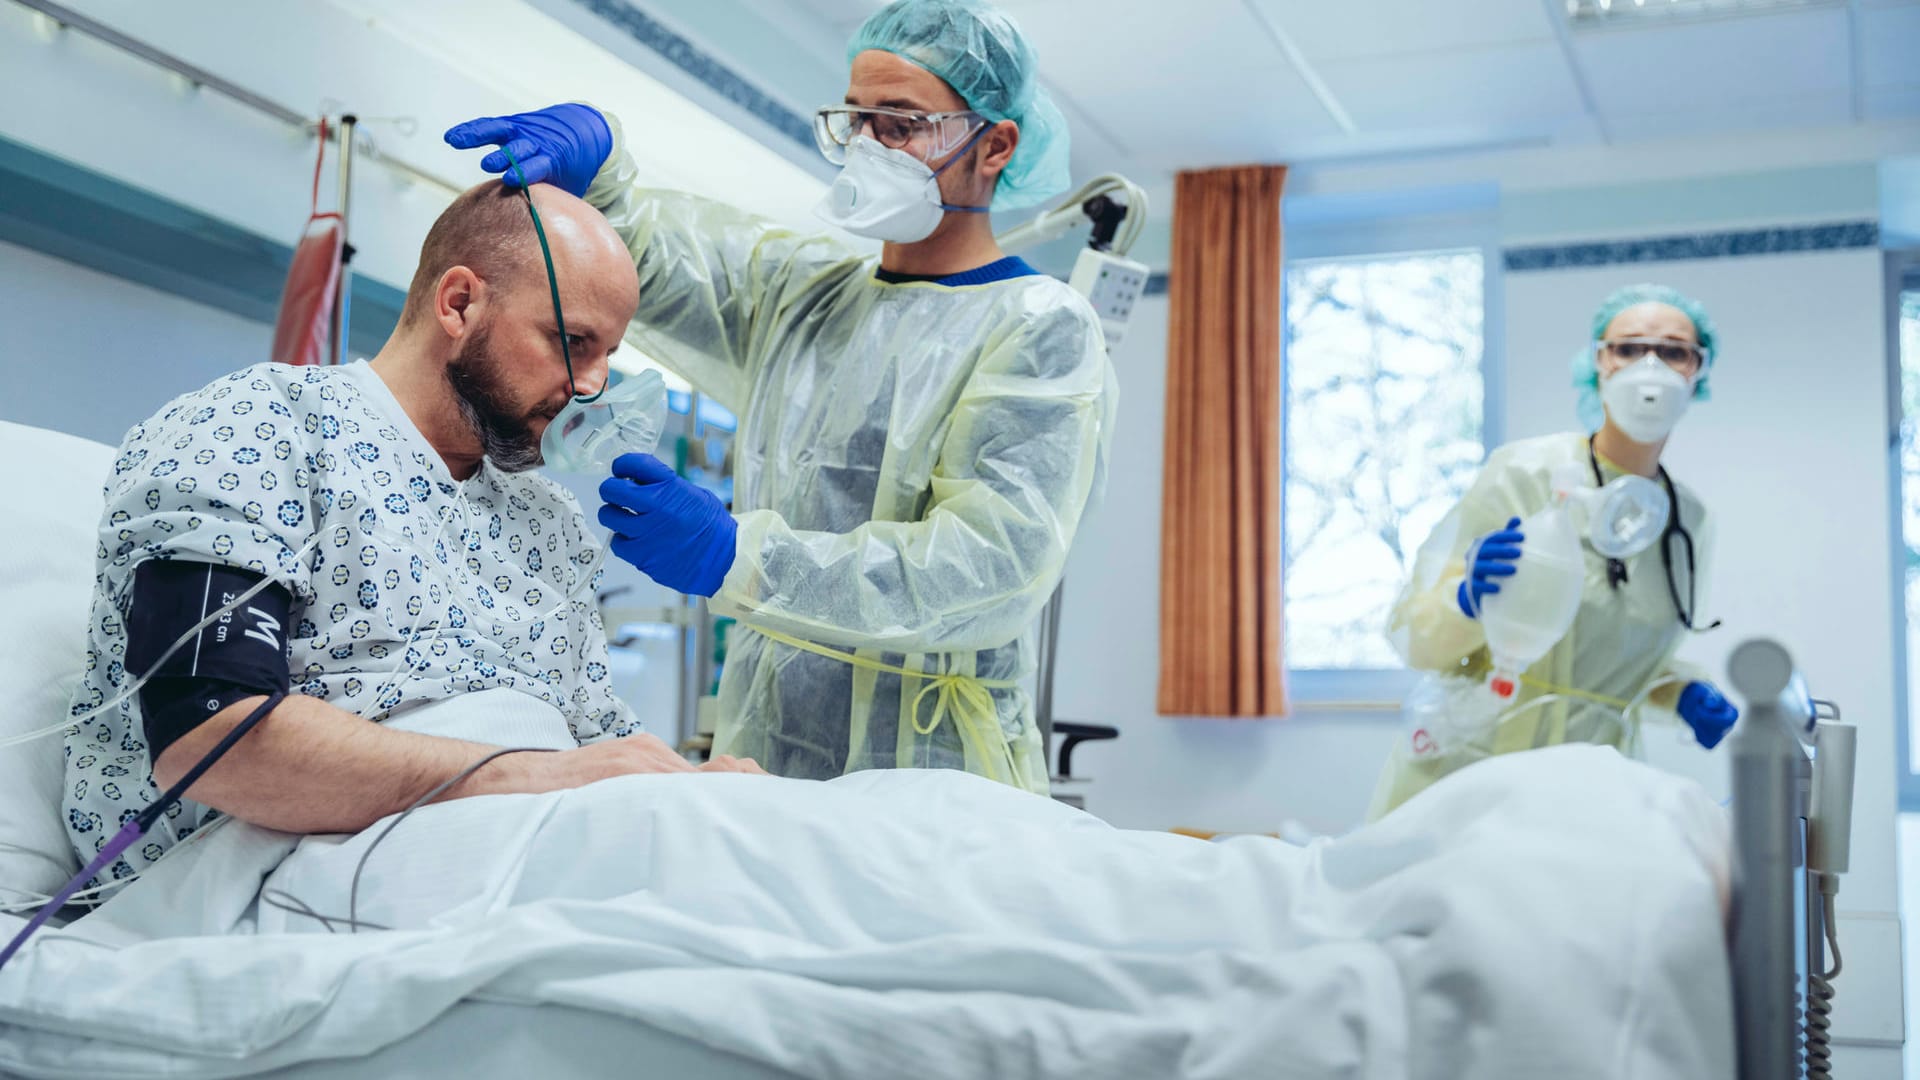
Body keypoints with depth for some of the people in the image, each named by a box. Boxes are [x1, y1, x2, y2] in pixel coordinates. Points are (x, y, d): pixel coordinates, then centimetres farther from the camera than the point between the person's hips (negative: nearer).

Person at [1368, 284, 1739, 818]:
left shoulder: (1691, 520, 7)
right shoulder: (1525, 473, -9)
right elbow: (1411, 630, -10)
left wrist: (1686, 694, 2)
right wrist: (1470, 597, -30)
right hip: (1461, 778, -4)